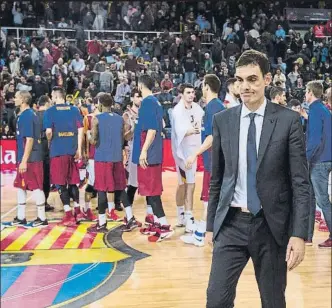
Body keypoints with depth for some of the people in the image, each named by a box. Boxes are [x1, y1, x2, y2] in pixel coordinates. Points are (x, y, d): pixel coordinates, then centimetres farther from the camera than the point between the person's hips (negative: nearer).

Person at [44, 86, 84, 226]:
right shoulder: (74, 110, 7)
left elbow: (49, 132, -11)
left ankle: (69, 215, 1)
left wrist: (50, 142, 9)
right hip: (72, 150, 4)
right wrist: (79, 149, 4)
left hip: (57, 151, -4)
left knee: (60, 183, 3)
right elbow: (80, 130, 1)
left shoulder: (50, 111, -3)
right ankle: (78, 212, 20)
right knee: (73, 181, 16)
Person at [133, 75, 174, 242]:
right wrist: (137, 117, 27)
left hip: (148, 154, -10)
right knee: (151, 189, 14)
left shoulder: (148, 102, -14)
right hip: (154, 153, 10)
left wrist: (143, 151, -23)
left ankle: (164, 226, -4)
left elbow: (152, 129, -22)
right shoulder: (154, 102, 14)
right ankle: (158, 223, 21)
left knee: (151, 190, -6)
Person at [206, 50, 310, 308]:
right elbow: (216, 178, 8)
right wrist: (210, 225, 9)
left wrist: (299, 233, -11)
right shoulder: (222, 120, 3)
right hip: (231, 224, 2)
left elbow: (301, 182, -5)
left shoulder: (289, 120, -5)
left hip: (272, 225, -1)